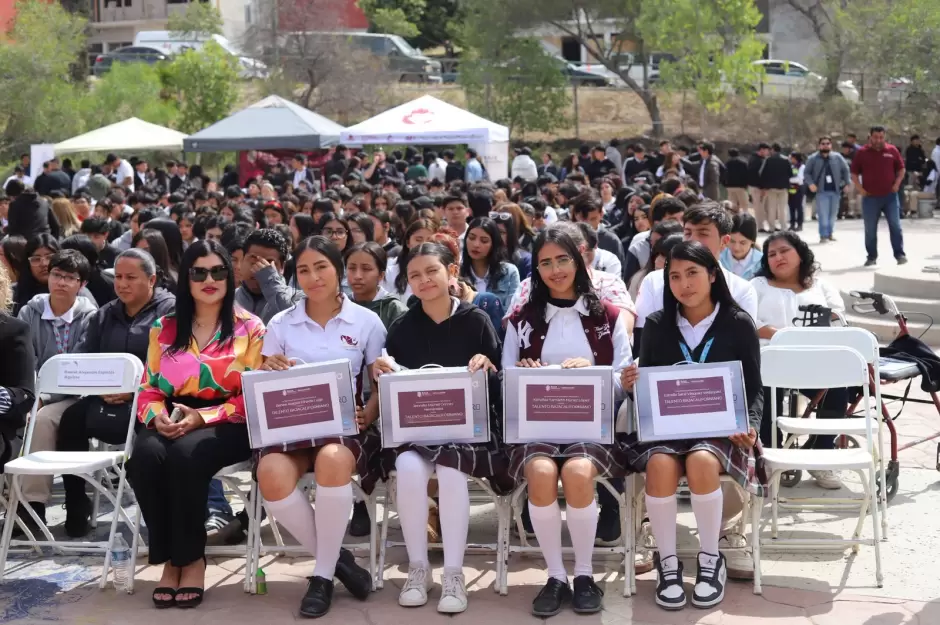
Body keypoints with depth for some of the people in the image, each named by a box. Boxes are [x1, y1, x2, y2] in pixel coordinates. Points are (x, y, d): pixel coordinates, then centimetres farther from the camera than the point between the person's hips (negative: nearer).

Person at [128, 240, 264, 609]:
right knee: (146, 456, -32)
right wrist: (158, 416, -13)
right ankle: (168, 558, -17)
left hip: (226, 426, -3)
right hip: (172, 423, 3)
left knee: (186, 455, -36)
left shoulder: (250, 328, 3)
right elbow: (148, 390, 12)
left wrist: (203, 417, -17)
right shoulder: (164, 329, 13)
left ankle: (191, 558, -18)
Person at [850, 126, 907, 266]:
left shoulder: (892, 150, 3)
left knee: (895, 226, -3)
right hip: (870, 197, 0)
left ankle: (900, 254, 1)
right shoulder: (862, 153, 1)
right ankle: (872, 257, 14)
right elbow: (854, 173, 5)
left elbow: (901, 169, 11)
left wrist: (897, 184, -2)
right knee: (870, 229, 5)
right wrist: (860, 189, -5)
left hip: (890, 196, 0)